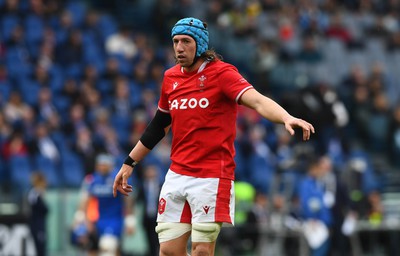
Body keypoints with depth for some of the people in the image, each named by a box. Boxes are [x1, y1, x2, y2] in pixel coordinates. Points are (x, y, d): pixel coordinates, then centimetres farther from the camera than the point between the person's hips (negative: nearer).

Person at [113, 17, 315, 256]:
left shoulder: (222, 73, -9)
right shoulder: (170, 77, 10)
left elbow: (258, 101, -26)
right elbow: (159, 126, 23)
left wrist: (287, 118, -45)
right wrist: (129, 163, 25)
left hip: (212, 177, -5)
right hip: (177, 175, 5)